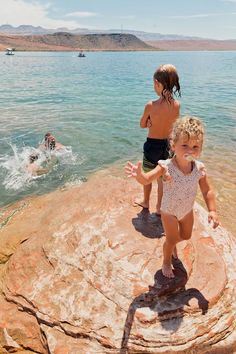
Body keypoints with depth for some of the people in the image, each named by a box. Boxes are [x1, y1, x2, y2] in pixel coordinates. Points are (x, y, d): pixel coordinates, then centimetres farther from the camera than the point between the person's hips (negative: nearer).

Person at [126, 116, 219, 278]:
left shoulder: (200, 168, -21)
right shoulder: (166, 167, -32)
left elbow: (207, 191, -10)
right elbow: (147, 179, -38)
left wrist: (212, 211, -18)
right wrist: (139, 174, -60)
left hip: (187, 210, 5)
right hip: (169, 211, -4)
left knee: (186, 235, 26)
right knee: (172, 240, 9)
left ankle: (172, 244, 60)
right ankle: (166, 262, 41)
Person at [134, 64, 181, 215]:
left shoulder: (151, 105, -20)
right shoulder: (177, 105, -9)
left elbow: (143, 125, -5)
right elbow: (173, 122, 5)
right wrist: (158, 121, 0)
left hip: (152, 145, -3)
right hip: (168, 145, 3)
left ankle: (146, 201, 41)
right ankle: (160, 207, 32)